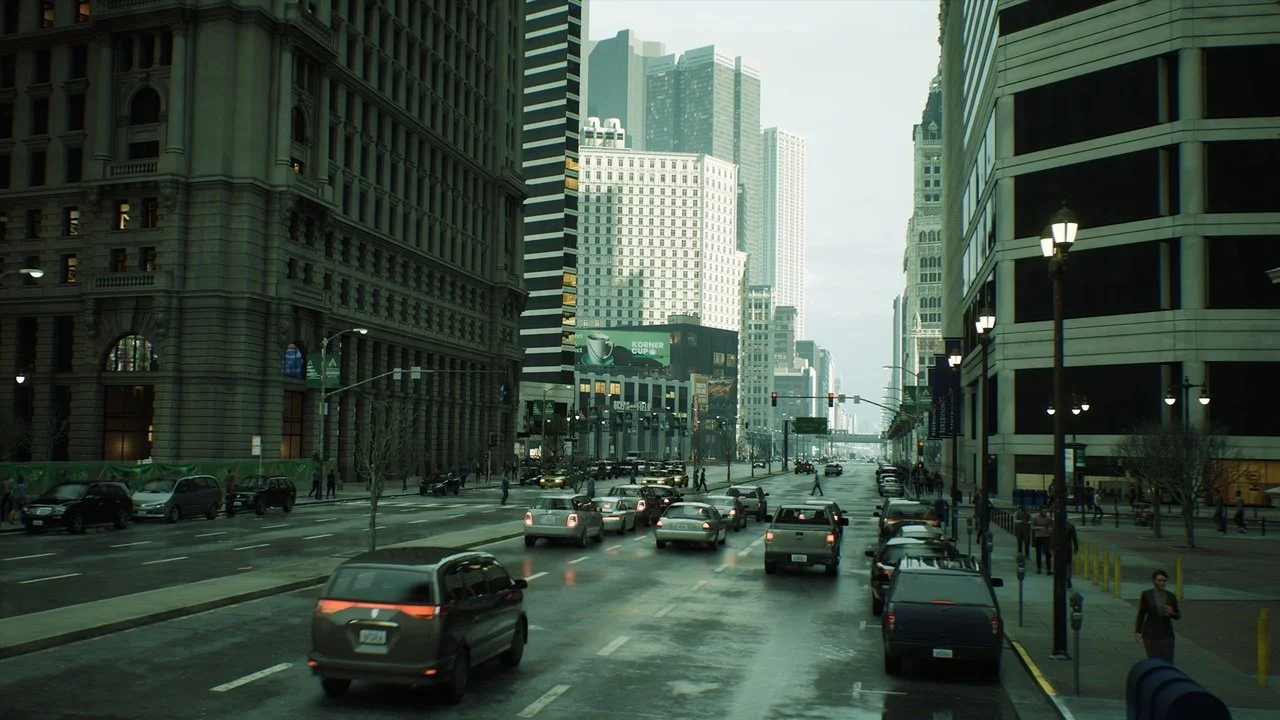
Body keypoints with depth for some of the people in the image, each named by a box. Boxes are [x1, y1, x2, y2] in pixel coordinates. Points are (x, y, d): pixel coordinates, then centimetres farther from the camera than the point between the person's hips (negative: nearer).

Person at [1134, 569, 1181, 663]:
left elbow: (1178, 616, 11)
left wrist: (1172, 613, -13)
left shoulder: (1171, 596, 1)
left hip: (1166, 634, 2)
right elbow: (1141, 614, 2)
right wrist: (1137, 632, -5)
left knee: (1167, 663, -6)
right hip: (1150, 633, -2)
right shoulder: (1146, 594, -4)